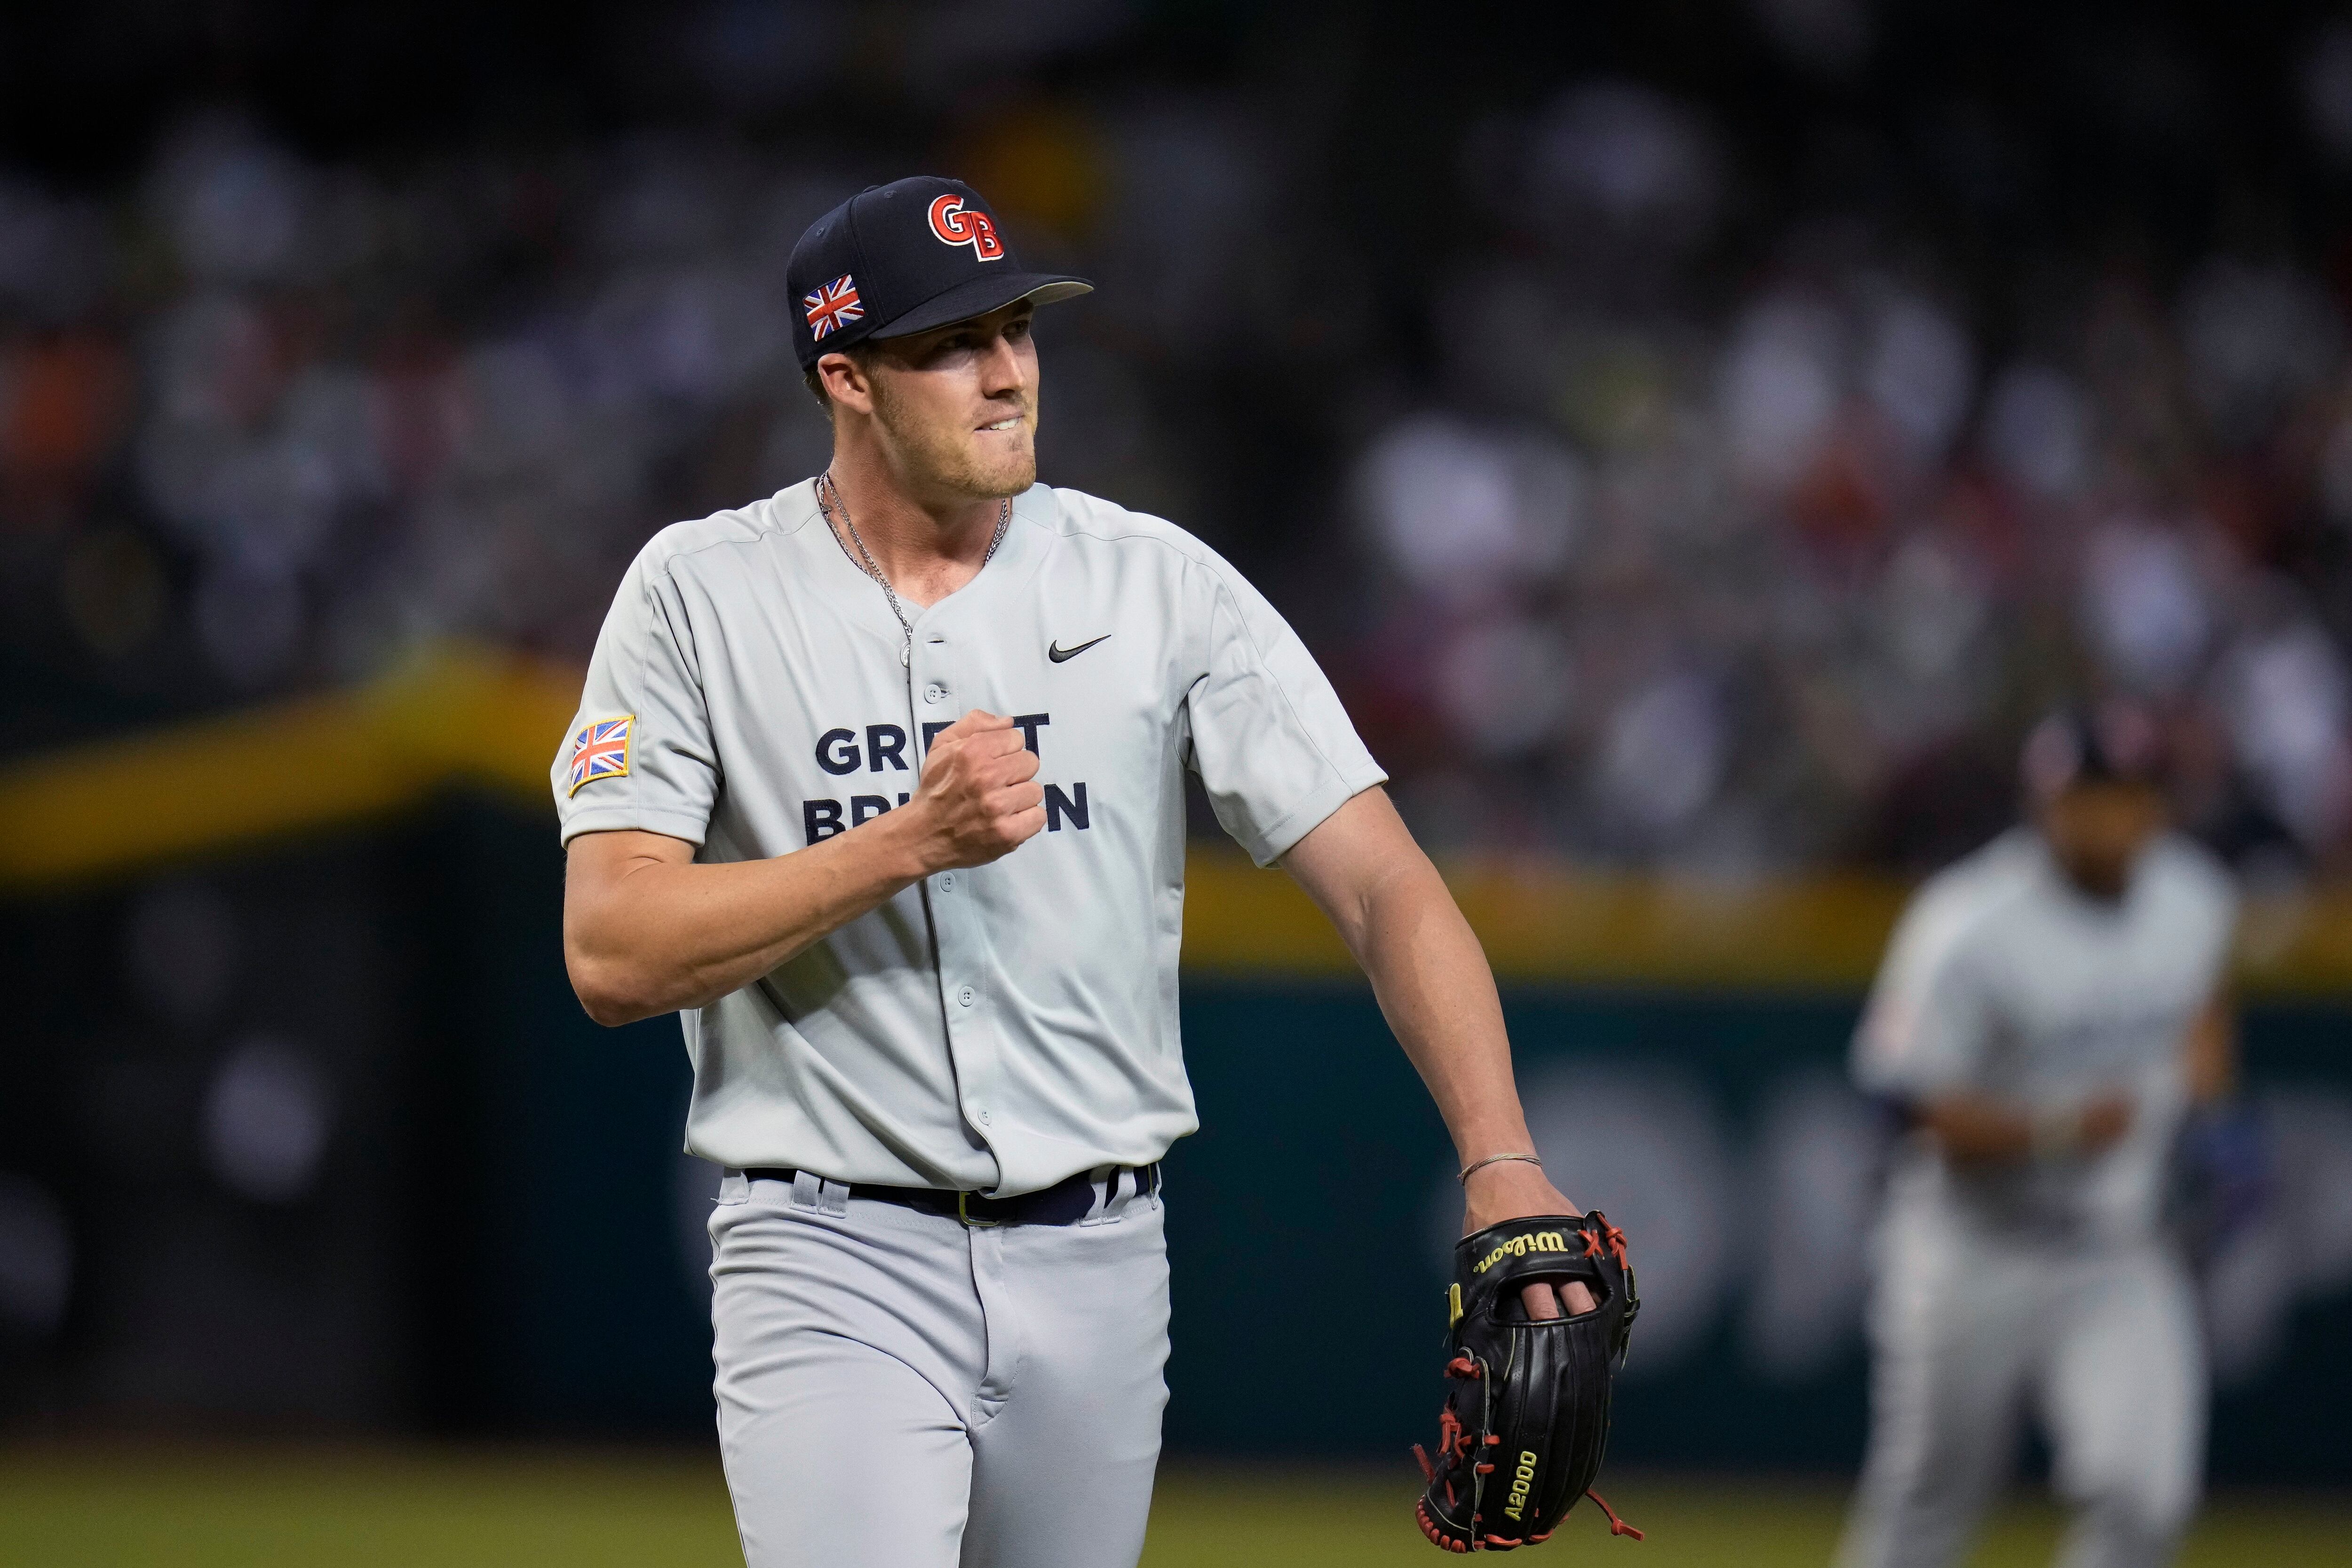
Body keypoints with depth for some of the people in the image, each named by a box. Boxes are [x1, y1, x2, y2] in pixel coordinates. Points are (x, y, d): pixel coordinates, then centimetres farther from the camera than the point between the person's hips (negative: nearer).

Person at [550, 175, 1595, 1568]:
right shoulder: (702, 600, -1)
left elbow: (1384, 883, -5)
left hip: (1098, 1261, 3)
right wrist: (912, 843, -19)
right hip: (839, 1258, -3)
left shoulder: (1161, 588, 2)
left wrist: (1501, 1164, -20)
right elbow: (611, 954, -10)